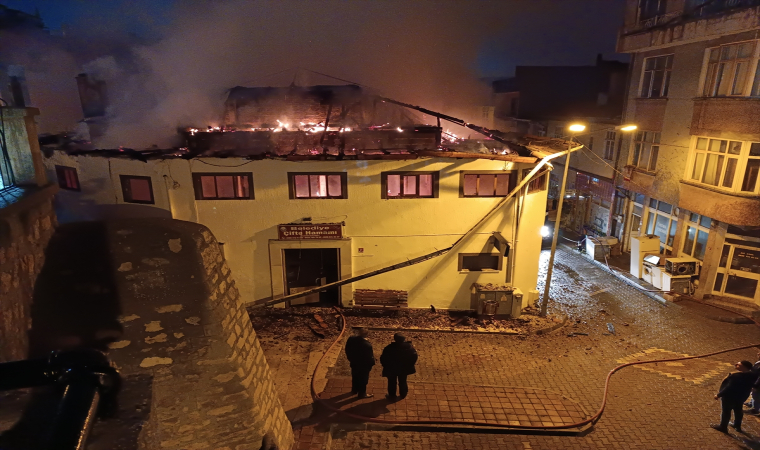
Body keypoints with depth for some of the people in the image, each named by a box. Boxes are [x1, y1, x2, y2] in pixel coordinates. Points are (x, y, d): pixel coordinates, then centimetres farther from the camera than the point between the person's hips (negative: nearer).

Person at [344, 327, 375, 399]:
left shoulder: (351, 339, -11)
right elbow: (369, 356, -24)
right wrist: (371, 362, -7)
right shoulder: (366, 344, -33)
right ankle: (362, 393, 28)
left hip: (354, 363, 7)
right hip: (364, 365, -7)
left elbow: (347, 351, 2)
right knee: (363, 378, 13)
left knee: (355, 377, 25)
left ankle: (354, 390, 44)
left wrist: (351, 359, 15)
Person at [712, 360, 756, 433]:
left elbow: (729, 388, -29)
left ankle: (723, 427, 24)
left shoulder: (737, 376, -35)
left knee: (725, 411, 9)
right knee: (738, 410, 26)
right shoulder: (751, 375, -8)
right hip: (742, 396, 8)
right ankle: (737, 425, 45)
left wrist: (718, 395, -18)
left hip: (730, 397, -8)